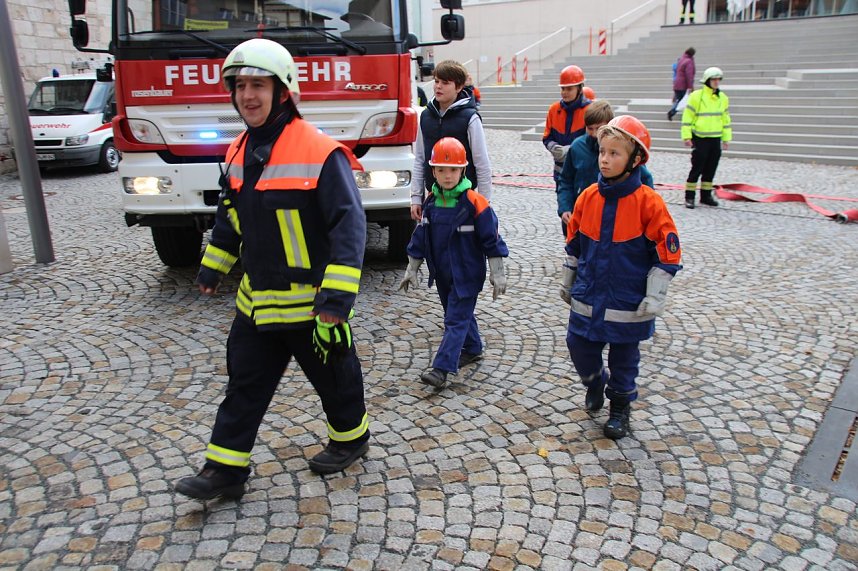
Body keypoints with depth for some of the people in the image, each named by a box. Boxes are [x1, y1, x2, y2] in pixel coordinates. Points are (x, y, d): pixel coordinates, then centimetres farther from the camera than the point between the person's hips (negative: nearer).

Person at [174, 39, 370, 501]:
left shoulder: (320, 154, -19)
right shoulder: (238, 154, 5)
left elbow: (349, 225, -22)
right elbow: (229, 219, 20)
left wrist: (336, 298, -27)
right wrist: (212, 269, 25)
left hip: (311, 302, -7)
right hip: (257, 301, 7)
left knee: (333, 375, 13)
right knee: (244, 383, 12)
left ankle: (351, 438, 38)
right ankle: (225, 468, 24)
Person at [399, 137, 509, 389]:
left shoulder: (475, 203, -16)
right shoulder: (431, 201, 1)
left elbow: (491, 239, -11)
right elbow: (420, 236, 10)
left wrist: (497, 273, -9)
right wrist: (412, 269, 13)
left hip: (467, 274, -6)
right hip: (442, 272, 6)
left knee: (456, 319, -7)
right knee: (459, 313, 21)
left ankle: (442, 369, -10)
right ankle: (472, 349, 41)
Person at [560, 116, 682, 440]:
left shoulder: (648, 202, -14)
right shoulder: (588, 197, -1)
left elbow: (667, 253, -11)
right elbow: (574, 244, 10)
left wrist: (654, 297, -12)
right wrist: (567, 282, 15)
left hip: (628, 302, -4)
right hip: (587, 297, 4)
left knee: (624, 358, 12)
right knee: (578, 346, 11)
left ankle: (620, 408, 34)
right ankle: (595, 382, 43)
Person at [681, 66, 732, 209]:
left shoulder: (723, 98, 9)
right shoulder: (696, 96, -7)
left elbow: (726, 119, 16)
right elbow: (687, 117, -7)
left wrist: (727, 138, 13)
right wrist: (686, 136, -12)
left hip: (716, 139, 5)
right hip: (700, 138, -5)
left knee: (710, 169, 9)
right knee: (696, 168, -5)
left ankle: (706, 195, 19)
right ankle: (689, 196, 1)